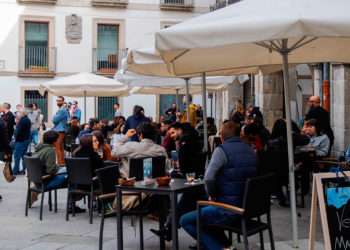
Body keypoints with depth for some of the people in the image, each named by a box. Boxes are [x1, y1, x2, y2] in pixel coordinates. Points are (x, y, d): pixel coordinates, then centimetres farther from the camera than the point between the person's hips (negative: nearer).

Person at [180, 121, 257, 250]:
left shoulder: (222, 150, -14)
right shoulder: (250, 150, 9)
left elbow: (208, 178, -26)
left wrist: (212, 195, -6)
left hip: (229, 209, -8)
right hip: (247, 207, 8)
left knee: (185, 220, 6)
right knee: (204, 212, 30)